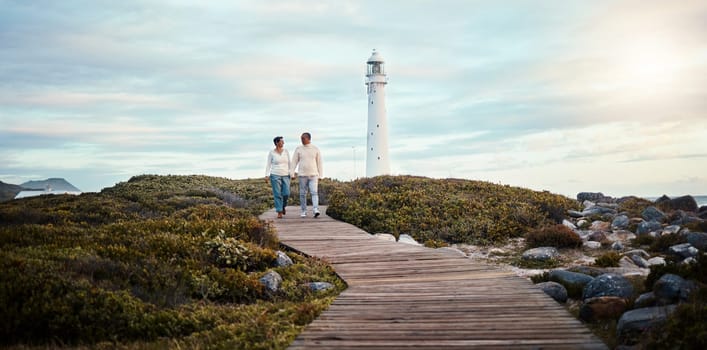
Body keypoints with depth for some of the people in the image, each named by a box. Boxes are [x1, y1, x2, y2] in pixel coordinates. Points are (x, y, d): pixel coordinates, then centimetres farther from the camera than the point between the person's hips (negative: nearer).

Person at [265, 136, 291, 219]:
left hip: (285, 175, 3)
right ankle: (279, 212, 1)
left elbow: (289, 163, 10)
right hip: (275, 175, -2)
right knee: (277, 194, -5)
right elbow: (268, 165, 0)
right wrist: (267, 175, -9)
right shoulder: (271, 152, -1)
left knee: (286, 193, -6)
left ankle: (283, 206, 23)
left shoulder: (286, 151, 7)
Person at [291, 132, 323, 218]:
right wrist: (292, 174, -6)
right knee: (303, 194, 5)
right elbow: (294, 162, 2)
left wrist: (320, 175, 4)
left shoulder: (315, 149, 2)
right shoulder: (298, 149, 2)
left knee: (314, 192, -14)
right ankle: (303, 211, 15)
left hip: (313, 175, -1)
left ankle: (315, 210, -23)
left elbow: (319, 162, 6)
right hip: (302, 175, 1)